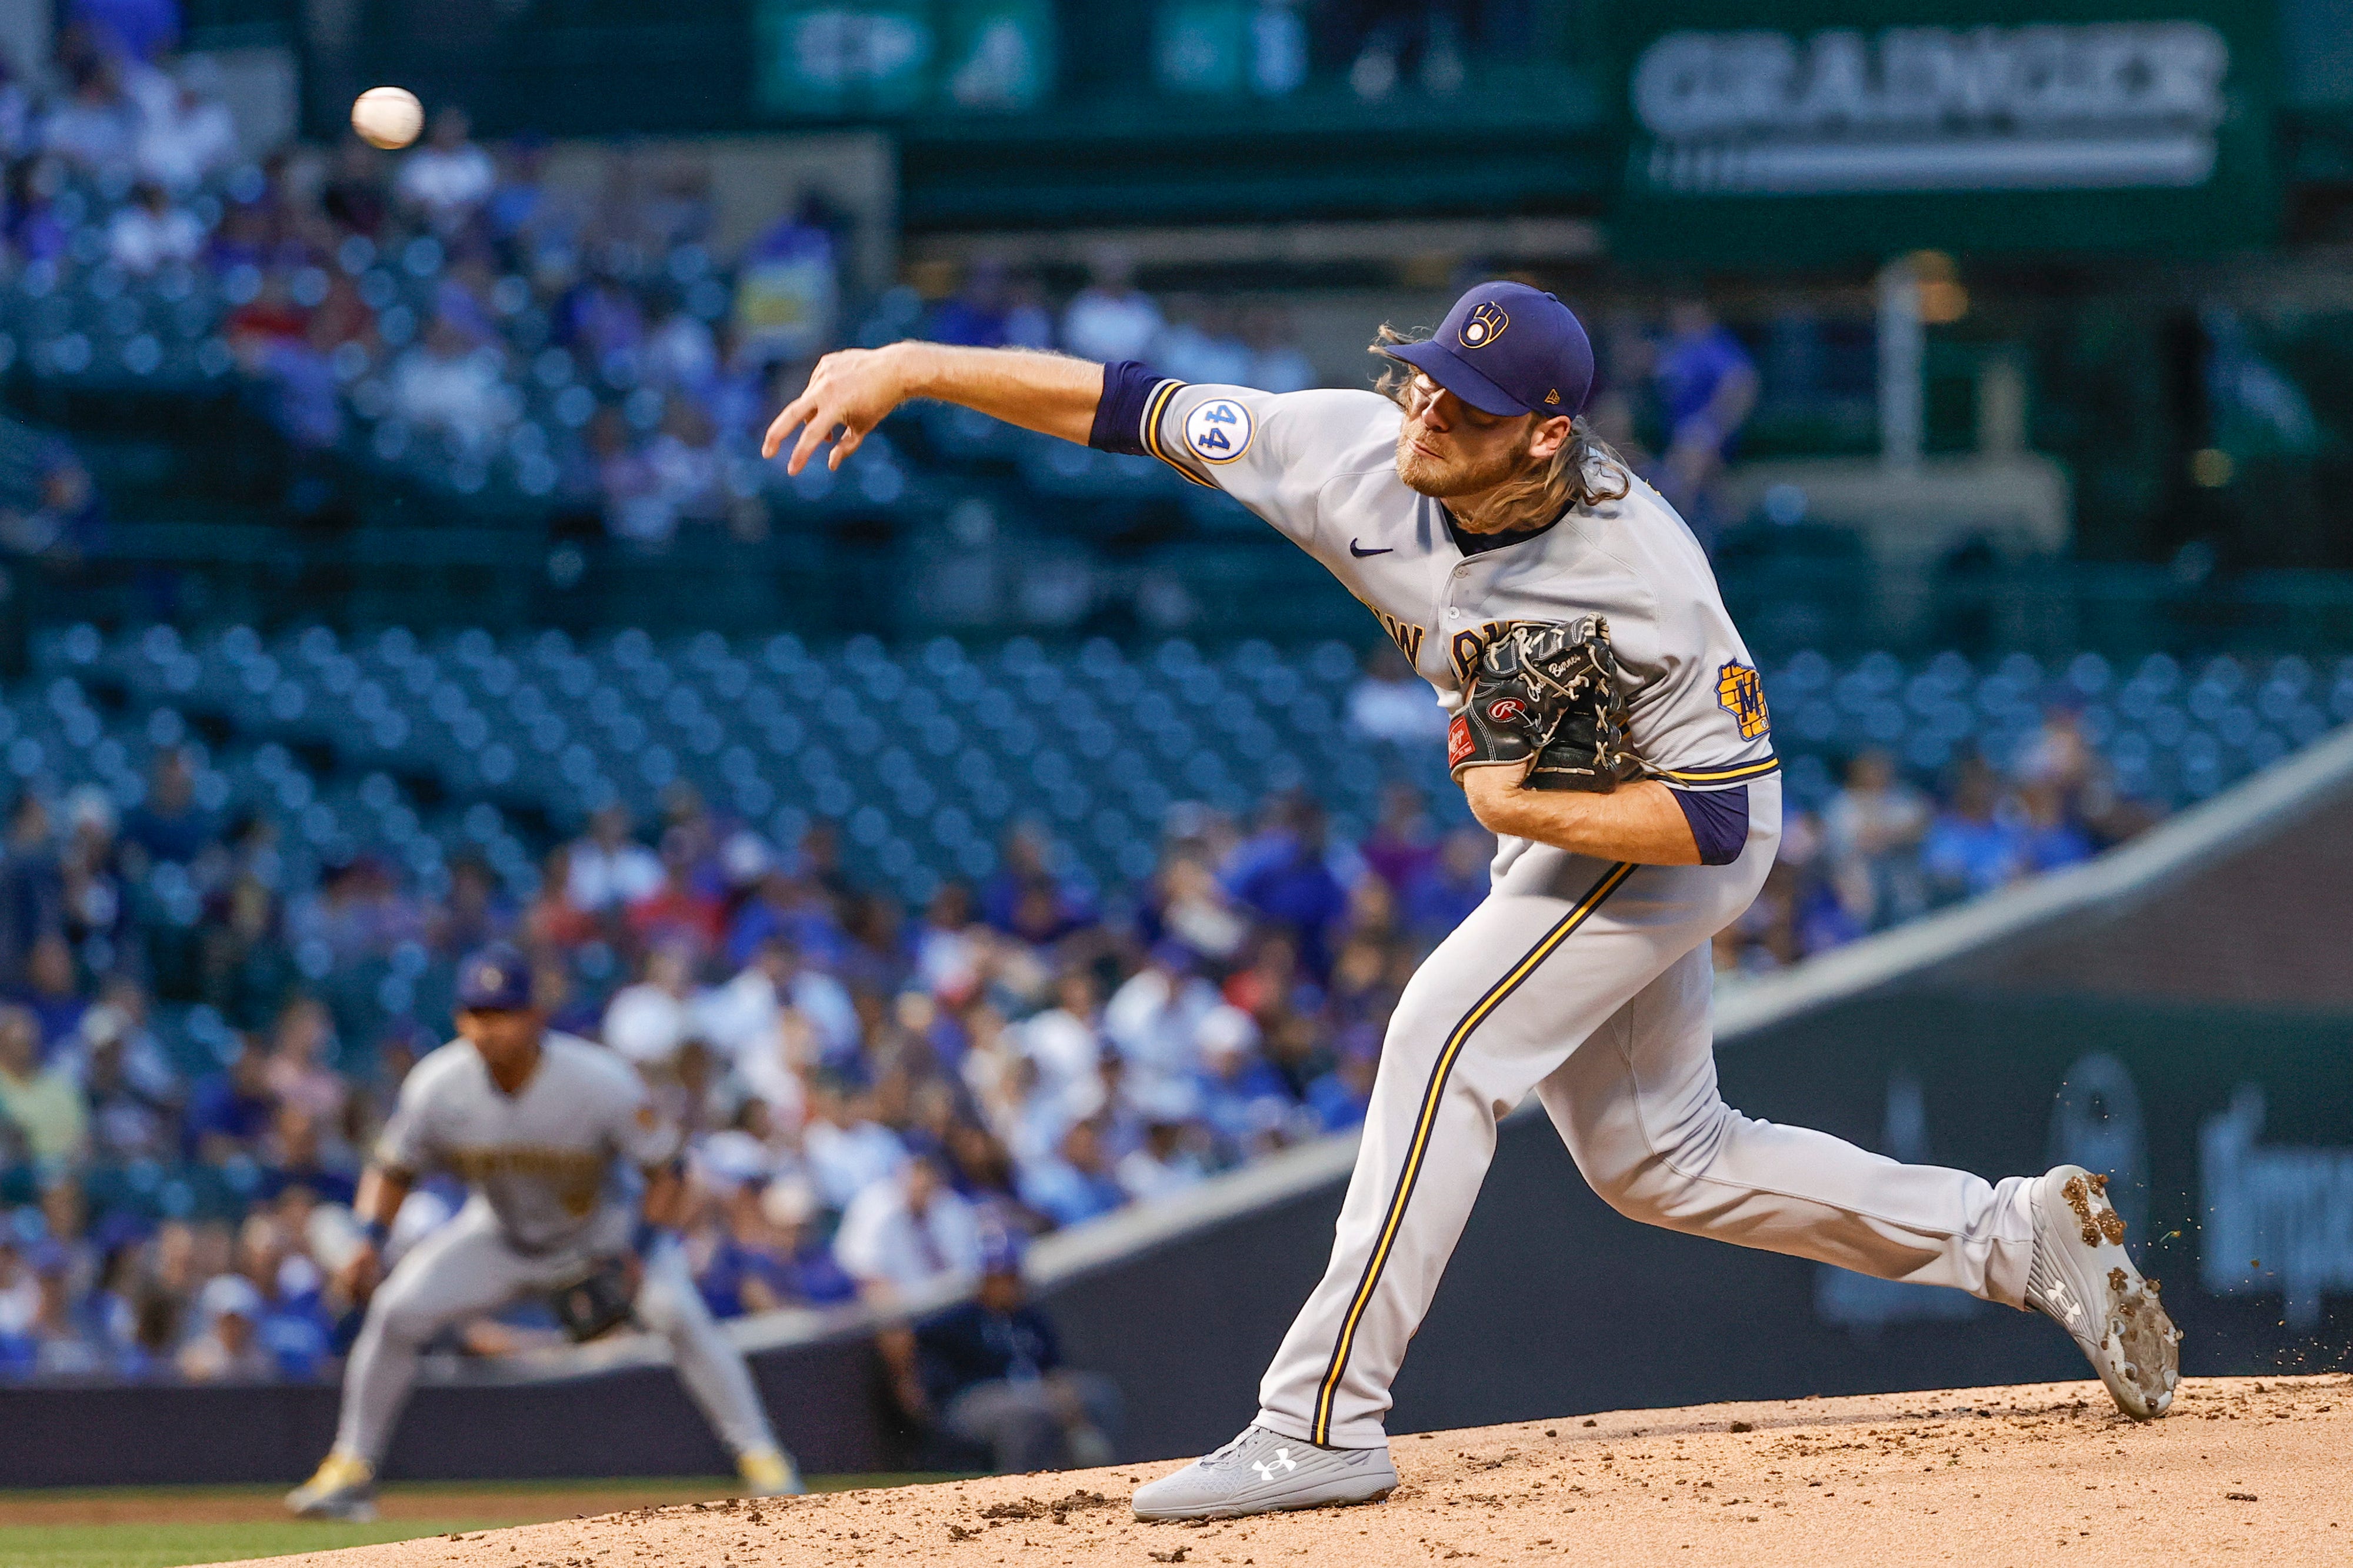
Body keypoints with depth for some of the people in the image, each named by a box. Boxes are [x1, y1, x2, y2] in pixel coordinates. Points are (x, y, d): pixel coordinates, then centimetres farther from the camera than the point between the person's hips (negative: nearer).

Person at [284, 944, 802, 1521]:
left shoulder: (601, 1081, -30)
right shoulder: (438, 1086, -23)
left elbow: (665, 1171, -19)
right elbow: (394, 1169, -4)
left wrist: (642, 1252, -32)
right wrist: (369, 1245, -20)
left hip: (600, 1230, -2)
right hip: (500, 1236, 3)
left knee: (678, 1312, -26)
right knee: (395, 1310, -15)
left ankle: (762, 1461, -15)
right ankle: (351, 1470, 1)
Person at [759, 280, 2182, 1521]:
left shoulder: (1638, 577, -35)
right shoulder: (1360, 455, -22)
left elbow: (1713, 814, -28)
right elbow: (1132, 408, -18)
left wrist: (1519, 813, -28)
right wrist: (908, 370, -23)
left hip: (1678, 837, -8)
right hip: (1556, 832, 8)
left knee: (1448, 1033, -23)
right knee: (1658, 1161, 14)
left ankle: (1323, 1424, -21)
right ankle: (2022, 1236, 26)